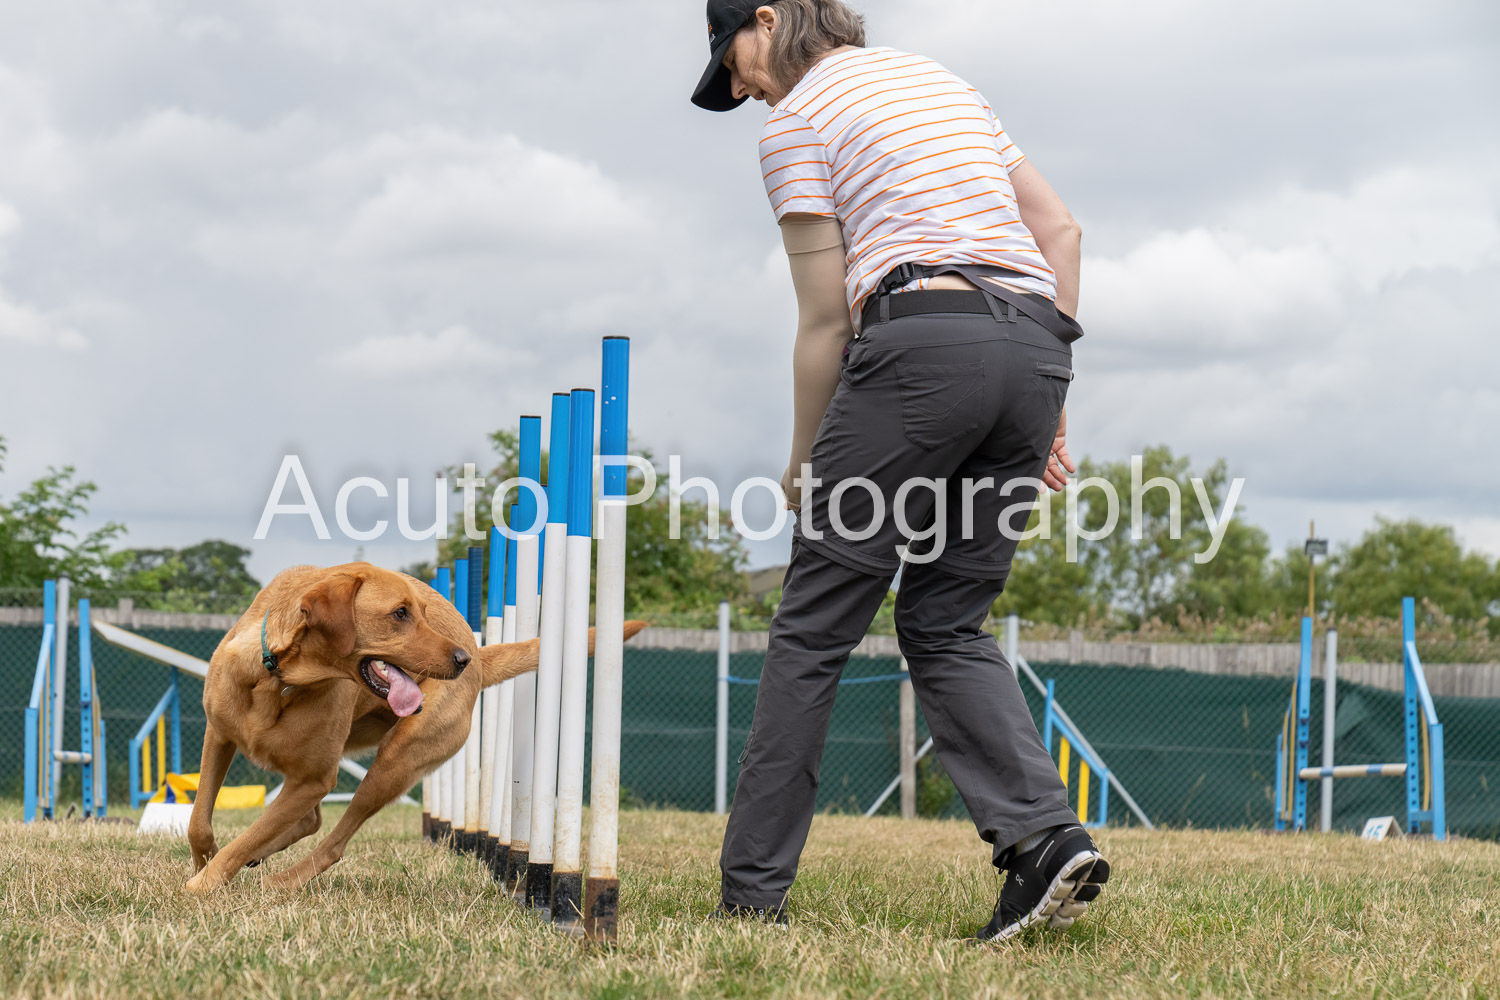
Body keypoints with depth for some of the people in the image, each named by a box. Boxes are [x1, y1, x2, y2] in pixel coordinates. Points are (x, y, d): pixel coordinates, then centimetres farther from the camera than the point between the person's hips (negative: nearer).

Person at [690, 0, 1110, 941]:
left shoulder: (796, 120, 3)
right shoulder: (940, 79, 25)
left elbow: (826, 318, 0)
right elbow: (1060, 229, 20)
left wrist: (804, 465, 11)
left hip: (921, 342, -7)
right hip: (1036, 345, 7)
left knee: (816, 624, 2)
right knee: (948, 624, 12)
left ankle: (754, 887, 5)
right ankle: (1046, 835, -9)